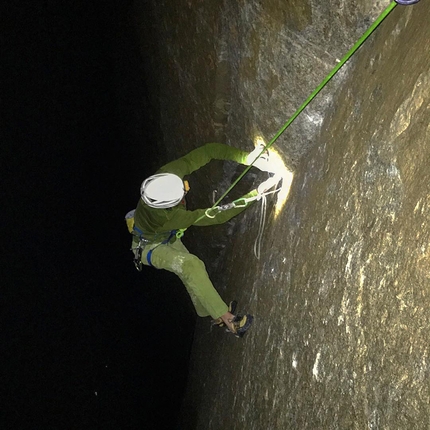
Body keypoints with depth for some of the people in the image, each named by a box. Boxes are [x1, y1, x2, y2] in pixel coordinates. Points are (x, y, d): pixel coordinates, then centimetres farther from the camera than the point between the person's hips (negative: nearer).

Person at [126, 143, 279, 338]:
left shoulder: (169, 175, -33)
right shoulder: (167, 216, -45)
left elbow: (208, 151, -29)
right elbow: (216, 216, -43)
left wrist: (246, 157, -41)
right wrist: (257, 192, -45)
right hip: (150, 246, -7)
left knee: (192, 270, 11)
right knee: (190, 265, -28)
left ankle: (211, 313, 31)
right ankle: (225, 317, -23)